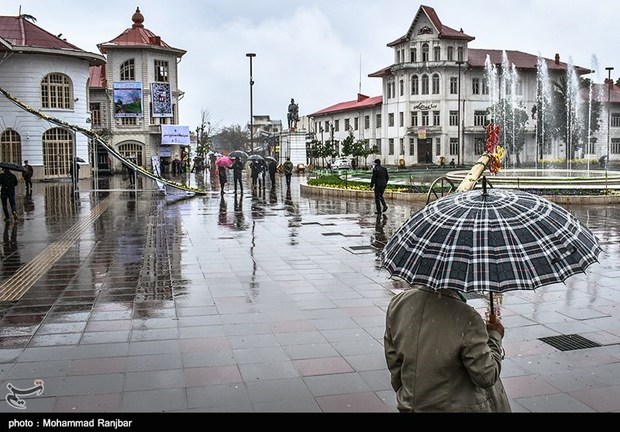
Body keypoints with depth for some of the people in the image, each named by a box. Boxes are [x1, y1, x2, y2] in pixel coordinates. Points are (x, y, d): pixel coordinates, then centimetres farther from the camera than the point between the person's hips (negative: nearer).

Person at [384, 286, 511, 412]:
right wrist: (495, 336, 0)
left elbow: (393, 362, 2)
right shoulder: (466, 318, -24)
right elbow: (487, 377, -15)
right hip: (459, 407, -4)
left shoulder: (397, 303, -9)